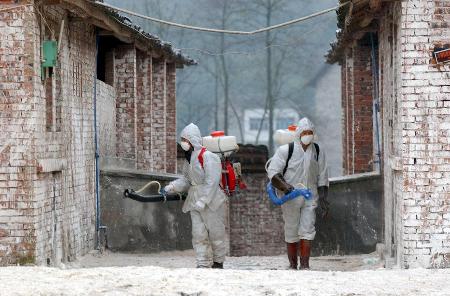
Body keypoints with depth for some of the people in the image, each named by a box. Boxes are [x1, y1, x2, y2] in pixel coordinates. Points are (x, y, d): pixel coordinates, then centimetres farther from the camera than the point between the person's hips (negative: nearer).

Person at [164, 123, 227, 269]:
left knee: (215, 232, 3)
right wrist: (173, 186, -3)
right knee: (198, 234, 1)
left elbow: (211, 182, -21)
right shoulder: (189, 158, 10)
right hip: (195, 200, 8)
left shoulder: (207, 156, -17)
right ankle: (203, 264, 2)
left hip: (211, 199, -8)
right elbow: (186, 179, 14)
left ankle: (218, 262, 17)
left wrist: (203, 201, -25)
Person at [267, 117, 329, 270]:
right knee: (291, 232, 4)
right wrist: (284, 186, -24)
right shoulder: (286, 150, -6)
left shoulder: (318, 152, 7)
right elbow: (272, 171, -9)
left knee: (308, 230, -8)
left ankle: (305, 265, -8)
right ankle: (293, 265, 14)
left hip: (310, 197, 2)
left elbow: (322, 177, 13)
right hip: (291, 198, -2)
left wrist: (323, 198, 6)